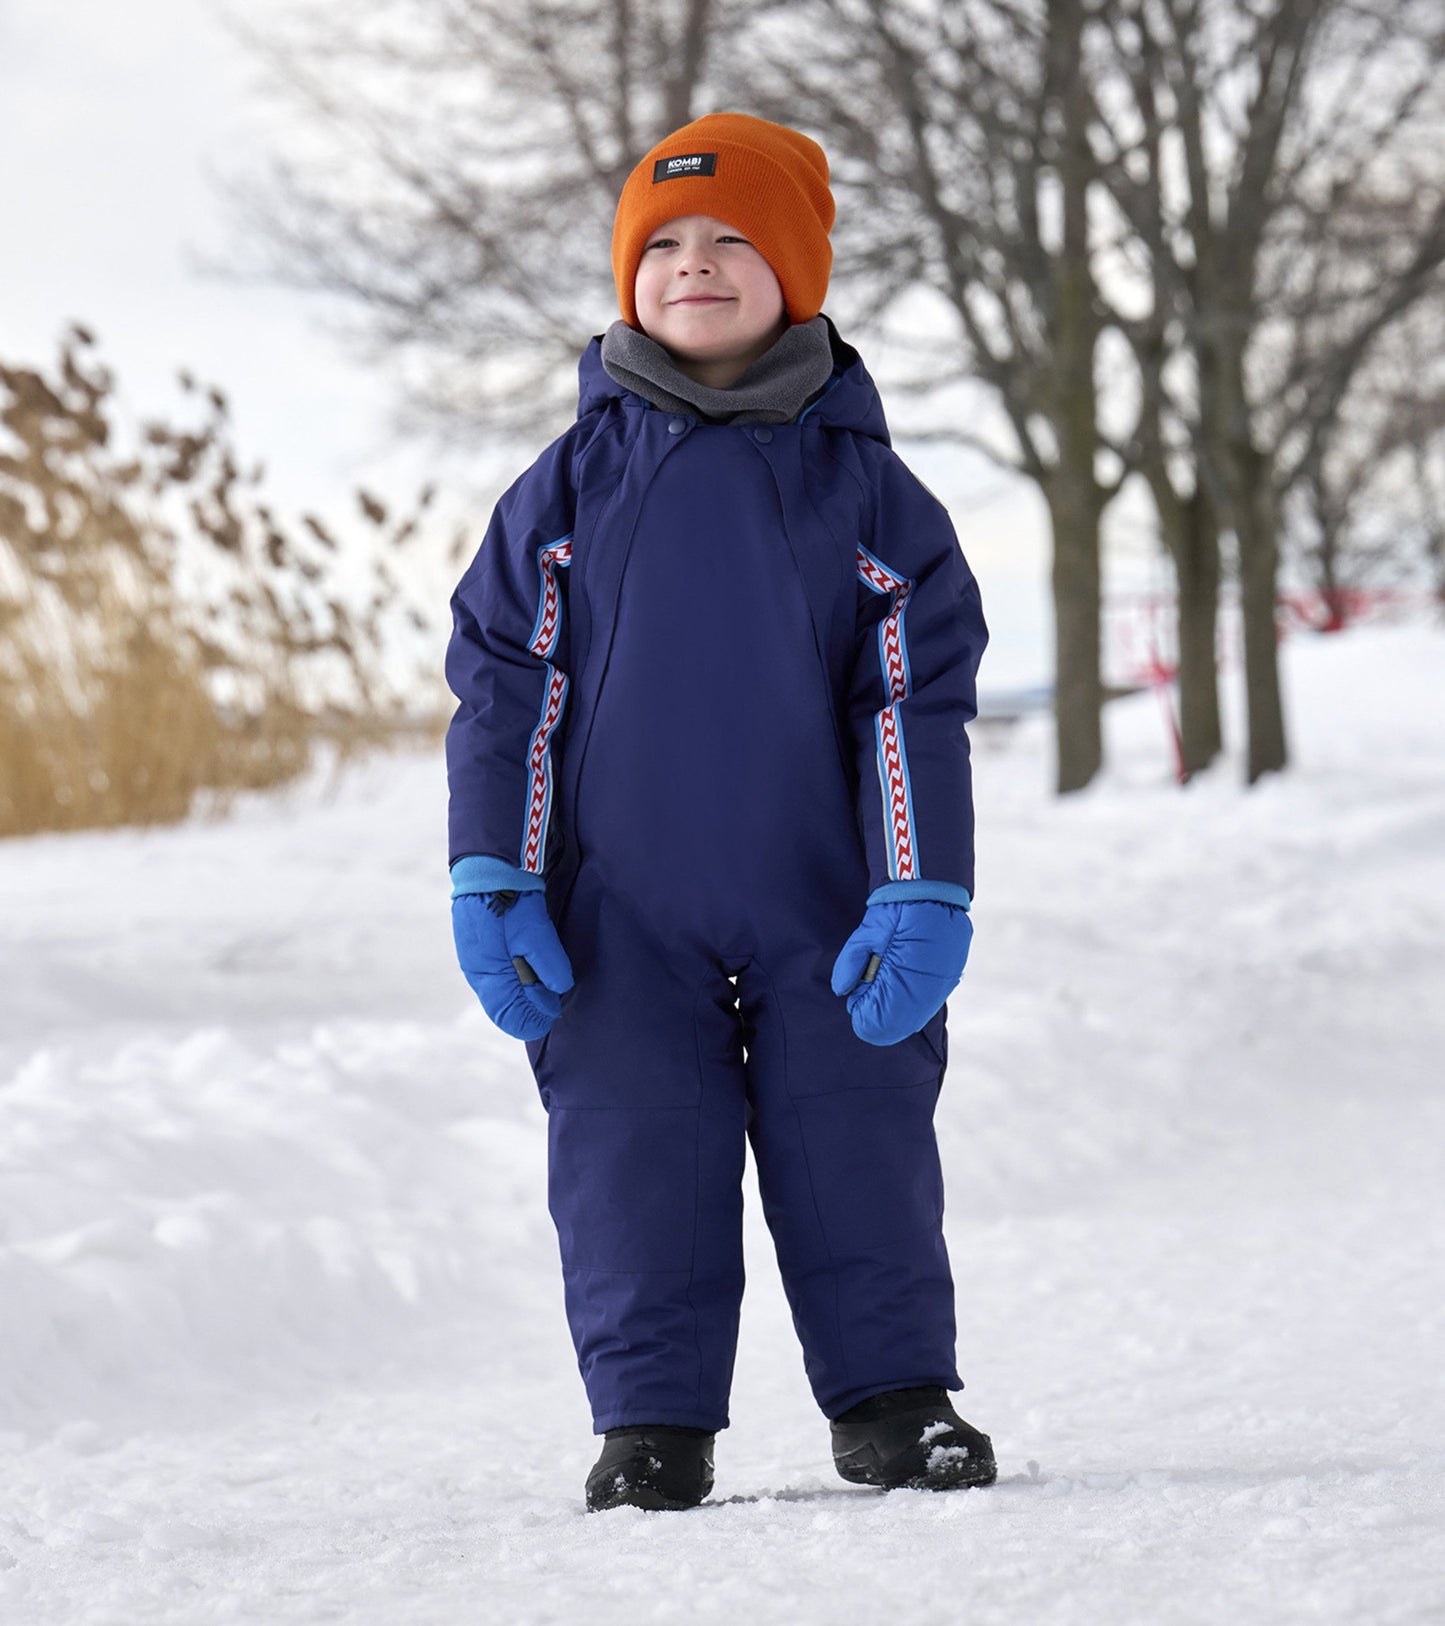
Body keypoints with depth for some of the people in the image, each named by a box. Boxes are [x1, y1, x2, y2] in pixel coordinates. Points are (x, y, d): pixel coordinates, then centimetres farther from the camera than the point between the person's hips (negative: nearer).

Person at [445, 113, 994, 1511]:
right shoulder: (572, 483, 4)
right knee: (634, 1158, 1)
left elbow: (916, 701, 2)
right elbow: (503, 686, 6)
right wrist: (496, 883, -1)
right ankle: (651, 1417, 9)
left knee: (860, 1147, 1)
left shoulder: (862, 486, 2)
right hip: (623, 911, 0)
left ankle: (893, 1396, 13)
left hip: (821, 906, 0)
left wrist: (921, 894, -5)